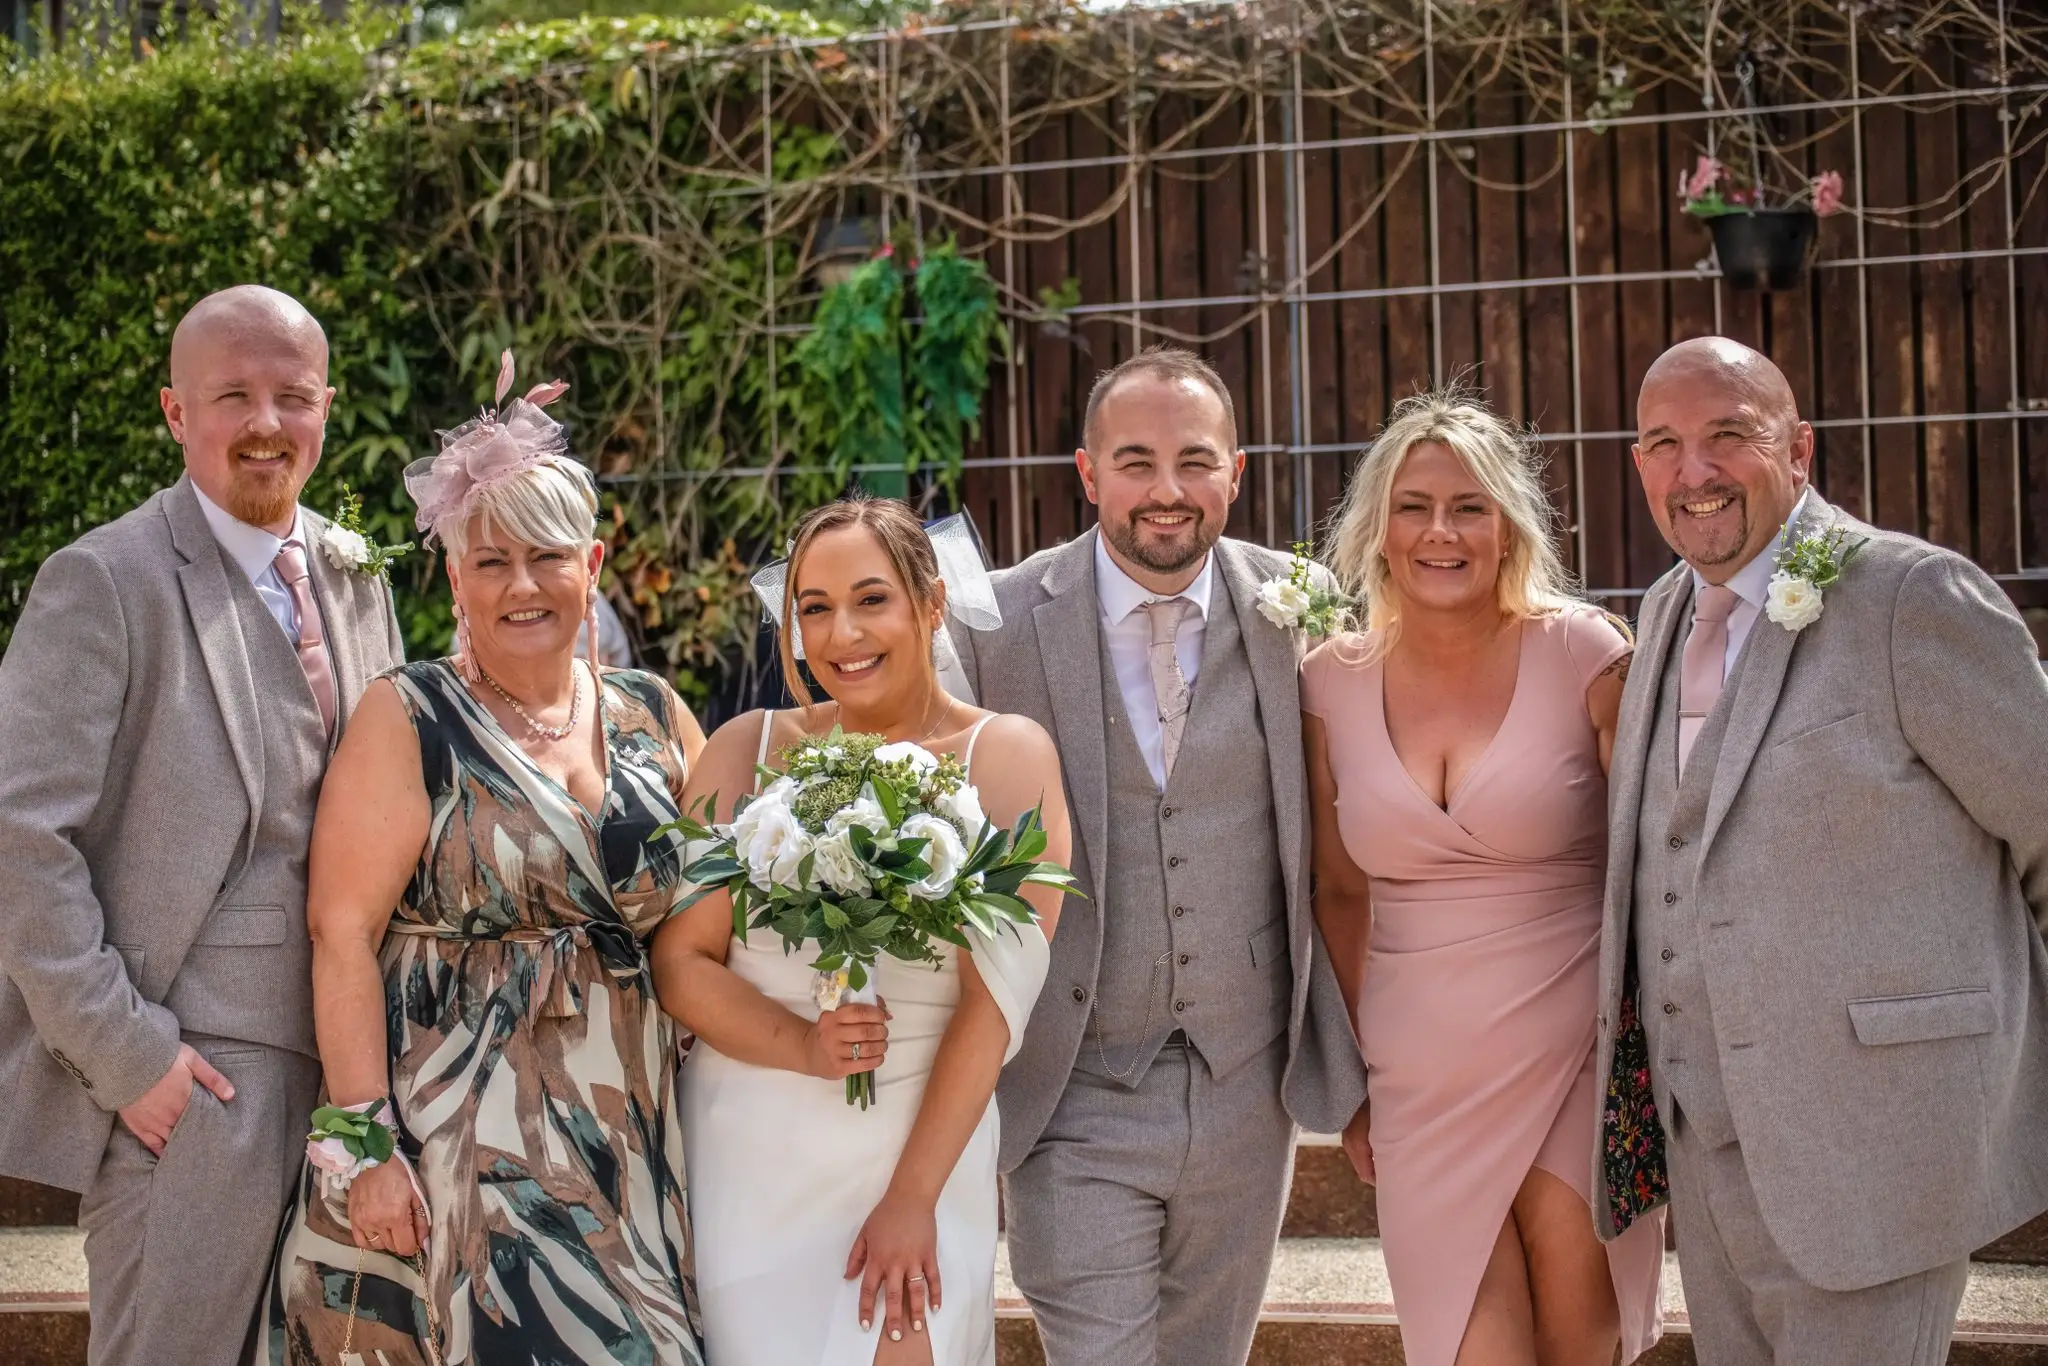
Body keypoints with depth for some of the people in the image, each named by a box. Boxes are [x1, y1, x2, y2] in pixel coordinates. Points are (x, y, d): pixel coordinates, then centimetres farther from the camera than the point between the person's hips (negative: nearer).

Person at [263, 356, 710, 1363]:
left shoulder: (656, 720, 10)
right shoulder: (408, 720, -3)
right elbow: (342, 936, -9)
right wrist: (365, 1142, -16)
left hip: (627, 1142, 4)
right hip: (453, 1134, -4)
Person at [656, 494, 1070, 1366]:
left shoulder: (1006, 756, -3)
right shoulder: (747, 751, 3)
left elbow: (998, 992, -7)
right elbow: (680, 959, 1)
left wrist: (914, 1196, -12)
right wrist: (800, 1046, -18)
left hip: (925, 1152, -1)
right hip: (746, 1161, 1)